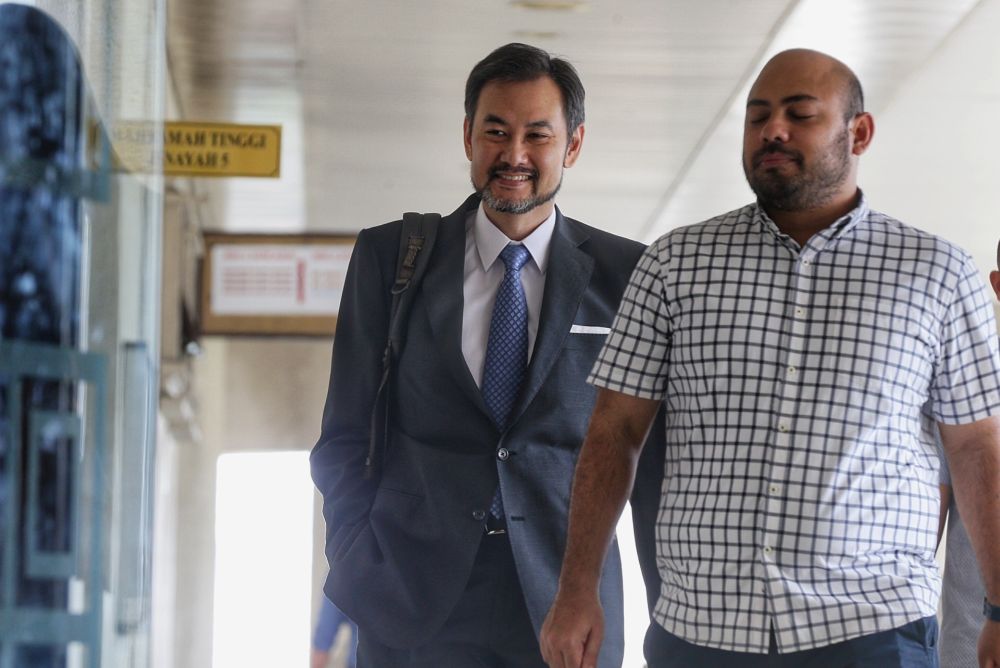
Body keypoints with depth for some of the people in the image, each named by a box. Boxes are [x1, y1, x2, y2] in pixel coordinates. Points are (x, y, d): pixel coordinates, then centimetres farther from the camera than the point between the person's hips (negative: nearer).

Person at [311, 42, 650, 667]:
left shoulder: (624, 274, 3)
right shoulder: (389, 257, 5)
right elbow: (347, 438, 6)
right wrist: (362, 572, -5)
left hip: (566, 599, 0)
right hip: (412, 608, 0)